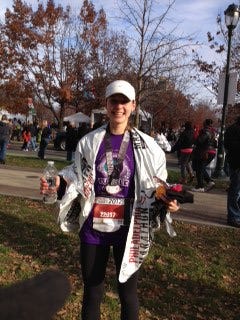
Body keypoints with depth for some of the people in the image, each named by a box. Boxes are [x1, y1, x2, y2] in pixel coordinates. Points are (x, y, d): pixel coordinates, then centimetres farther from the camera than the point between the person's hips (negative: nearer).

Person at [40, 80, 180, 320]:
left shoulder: (146, 145, -3)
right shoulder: (89, 141, 0)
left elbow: (158, 185, 4)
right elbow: (78, 180, 6)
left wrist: (167, 201, -15)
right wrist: (58, 183, -13)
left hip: (127, 229, -1)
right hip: (93, 227, 1)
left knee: (128, 293, 15)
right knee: (91, 292, 17)